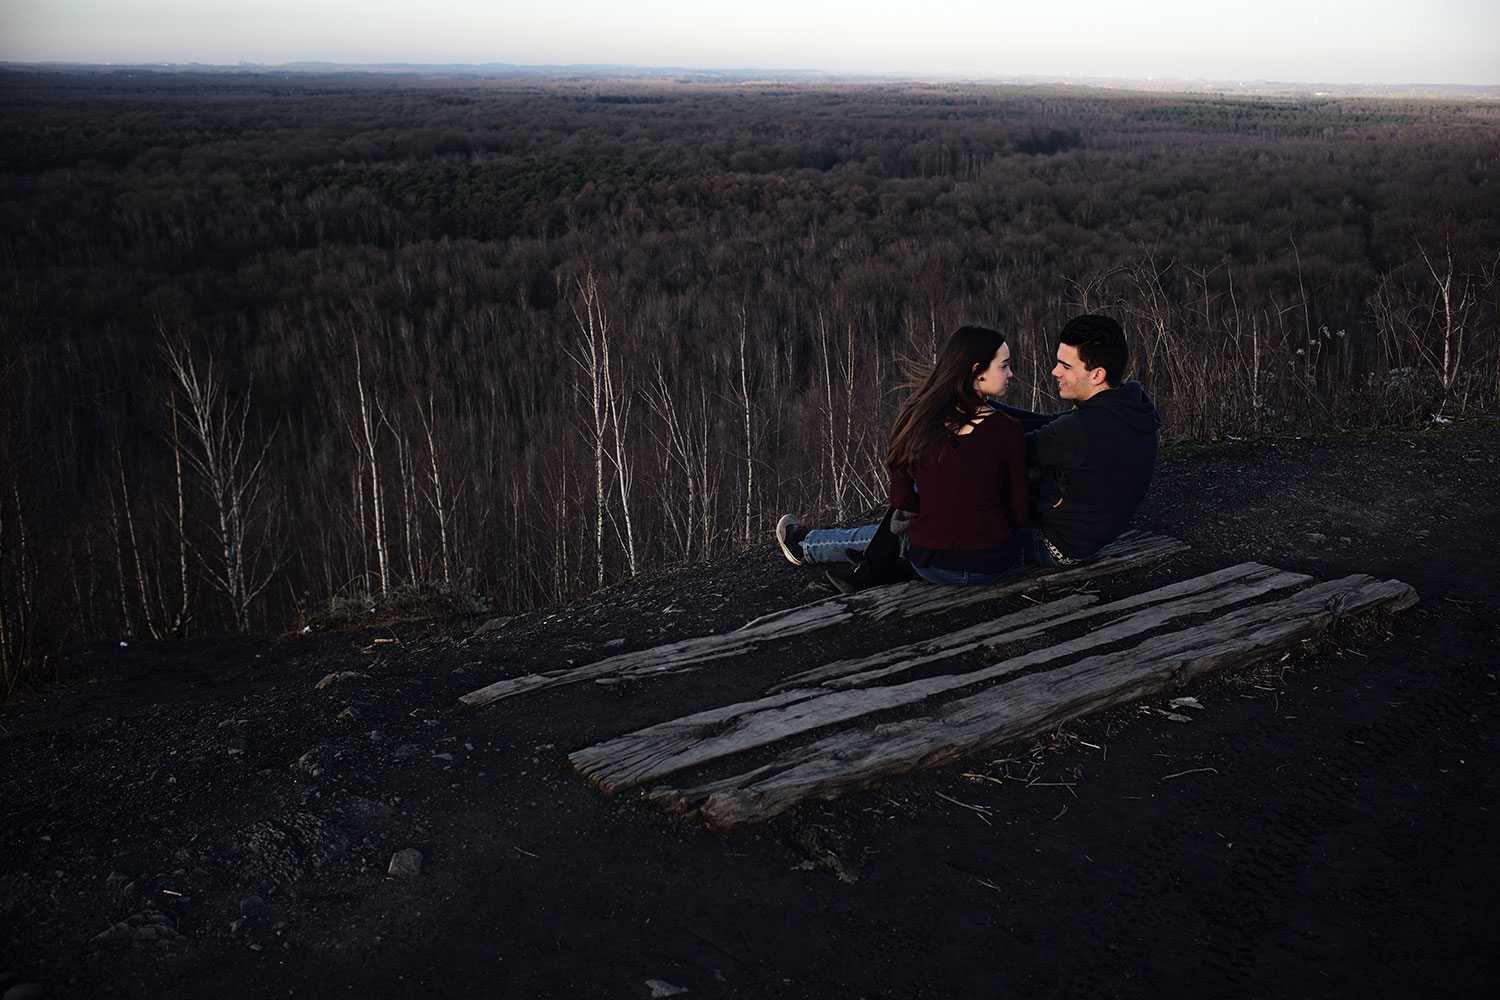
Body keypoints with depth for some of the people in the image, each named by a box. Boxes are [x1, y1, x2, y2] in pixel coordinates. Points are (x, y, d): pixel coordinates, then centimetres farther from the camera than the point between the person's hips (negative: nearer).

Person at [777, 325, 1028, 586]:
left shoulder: (915, 418, -6)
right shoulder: (1007, 431, -13)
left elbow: (902, 499, -1)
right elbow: (1018, 515, -5)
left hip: (928, 563, 2)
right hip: (993, 567, -2)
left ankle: (805, 545, 57)